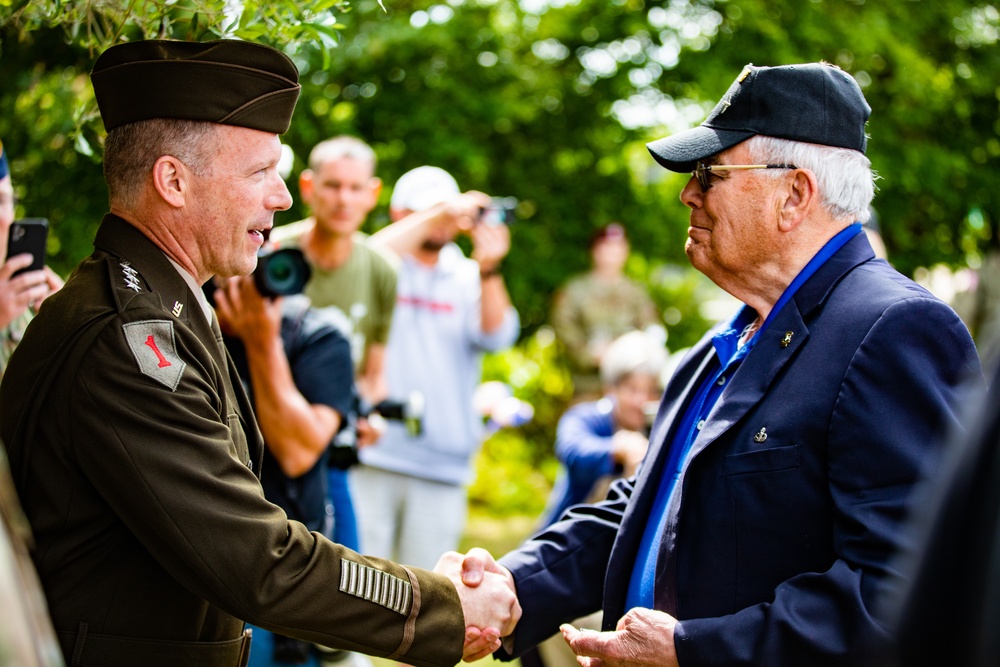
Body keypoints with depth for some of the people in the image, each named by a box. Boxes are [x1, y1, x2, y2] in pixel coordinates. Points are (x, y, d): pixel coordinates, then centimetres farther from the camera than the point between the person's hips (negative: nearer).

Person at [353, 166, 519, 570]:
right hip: (370, 459, -3)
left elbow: (496, 336, -4)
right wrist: (435, 217, -21)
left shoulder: (465, 277, 12)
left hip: (442, 468, 3)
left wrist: (488, 269, -20)